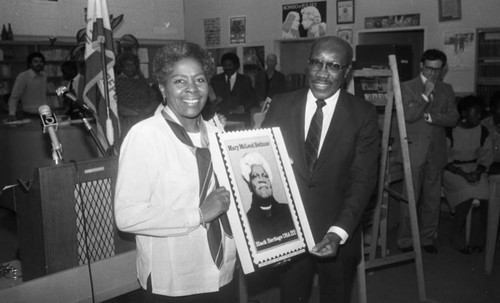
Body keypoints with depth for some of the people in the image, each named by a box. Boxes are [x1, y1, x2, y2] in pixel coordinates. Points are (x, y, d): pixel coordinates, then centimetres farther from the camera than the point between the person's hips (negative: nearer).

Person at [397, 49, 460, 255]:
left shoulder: (446, 90, 13)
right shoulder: (408, 87, 1)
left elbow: (453, 118, 3)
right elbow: (408, 115, -12)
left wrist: (430, 117, -11)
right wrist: (426, 95, -15)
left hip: (436, 152, 4)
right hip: (414, 151, -4)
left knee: (433, 199, 9)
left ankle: (427, 238, 22)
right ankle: (405, 241, 10)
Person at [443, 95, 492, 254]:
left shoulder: (483, 131, 4)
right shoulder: (450, 131, -11)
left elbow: (486, 155, 7)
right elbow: (444, 159, -10)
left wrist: (478, 171, -13)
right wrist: (463, 174, -21)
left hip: (474, 169, 4)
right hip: (453, 170, -4)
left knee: (489, 194, -23)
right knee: (467, 193, -31)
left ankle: (484, 235, -2)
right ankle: (456, 235, -10)